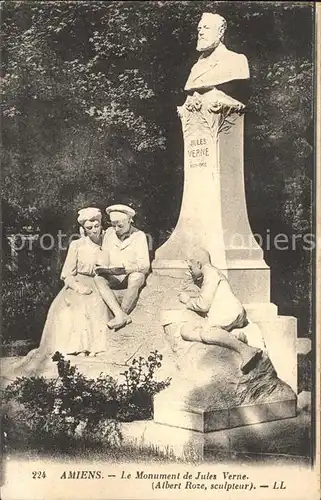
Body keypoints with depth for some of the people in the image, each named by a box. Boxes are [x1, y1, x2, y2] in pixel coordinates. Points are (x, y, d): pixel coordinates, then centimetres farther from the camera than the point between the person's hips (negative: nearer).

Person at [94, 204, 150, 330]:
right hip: (113, 278, 4)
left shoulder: (139, 236, -10)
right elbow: (104, 257, 9)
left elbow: (145, 265, -16)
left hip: (134, 275, -4)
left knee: (136, 277, -37)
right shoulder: (109, 233, 3)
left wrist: (127, 268, -32)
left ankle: (122, 313, -26)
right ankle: (122, 315, -38)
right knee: (98, 278, -26)